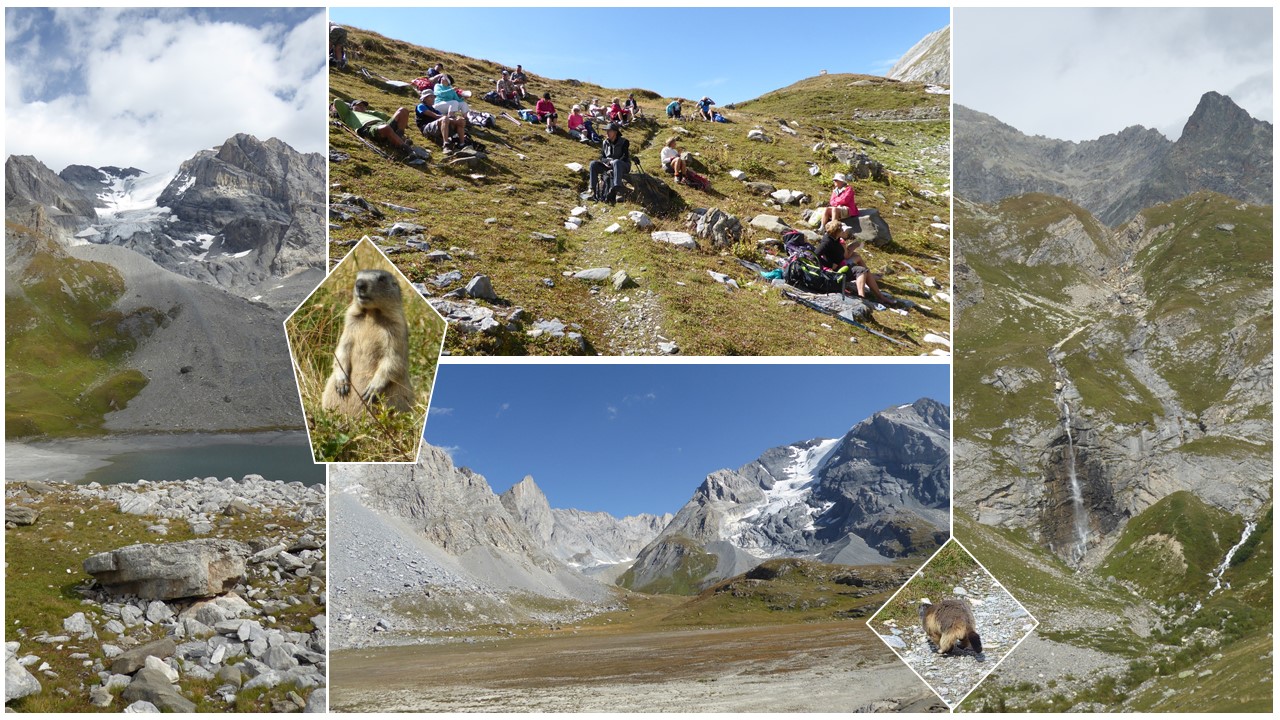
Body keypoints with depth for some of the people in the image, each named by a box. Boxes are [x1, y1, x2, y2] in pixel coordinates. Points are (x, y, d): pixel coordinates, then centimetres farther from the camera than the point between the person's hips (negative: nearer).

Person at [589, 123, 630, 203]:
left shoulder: (624, 142, -6)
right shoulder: (605, 143, 9)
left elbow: (625, 157, -13)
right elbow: (602, 157, 9)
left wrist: (613, 162, -24)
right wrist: (608, 161, -13)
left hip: (623, 166, -5)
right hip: (608, 166, 5)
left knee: (616, 162, -42)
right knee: (593, 164, -17)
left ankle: (614, 191, -55)